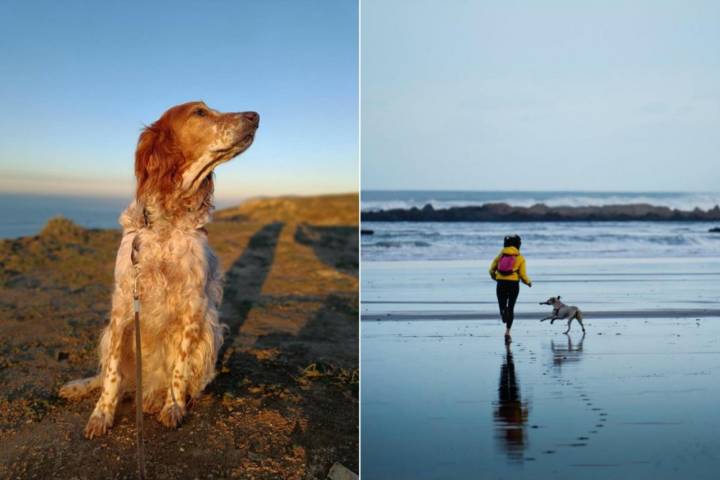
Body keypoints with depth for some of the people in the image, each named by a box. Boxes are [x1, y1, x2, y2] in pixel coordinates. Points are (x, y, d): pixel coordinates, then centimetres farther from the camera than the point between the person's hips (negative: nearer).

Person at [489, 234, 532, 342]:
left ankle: (503, 311, -25)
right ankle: (507, 332, -1)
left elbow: (492, 270, 4)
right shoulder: (520, 258, 2)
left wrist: (496, 277, 24)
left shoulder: (500, 254, 7)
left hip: (501, 284, 1)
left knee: (502, 306, 14)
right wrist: (528, 282, 16)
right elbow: (523, 275, -4)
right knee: (511, 308, 13)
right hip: (514, 284, -1)